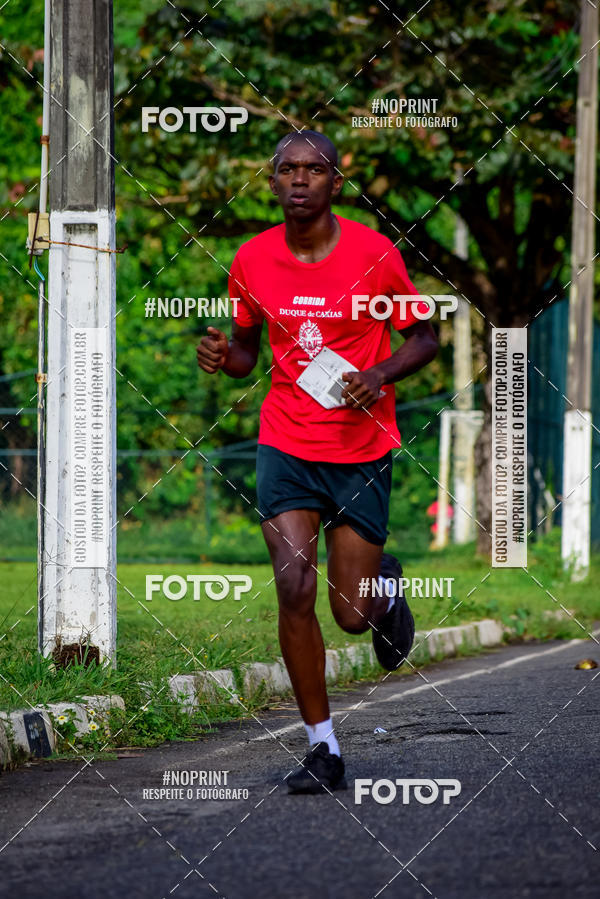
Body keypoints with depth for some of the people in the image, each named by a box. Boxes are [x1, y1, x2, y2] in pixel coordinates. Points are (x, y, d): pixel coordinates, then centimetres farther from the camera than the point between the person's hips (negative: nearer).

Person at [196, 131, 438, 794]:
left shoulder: (375, 254, -8)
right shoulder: (252, 261, 0)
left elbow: (423, 339, 2)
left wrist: (379, 375, -17)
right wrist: (222, 356, -9)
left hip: (363, 449, -1)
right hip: (286, 446, 1)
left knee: (352, 614, 2)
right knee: (294, 593, -13)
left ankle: (385, 582, 41)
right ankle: (321, 748, -2)